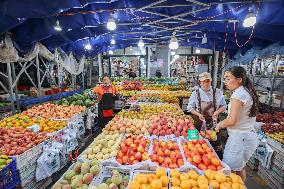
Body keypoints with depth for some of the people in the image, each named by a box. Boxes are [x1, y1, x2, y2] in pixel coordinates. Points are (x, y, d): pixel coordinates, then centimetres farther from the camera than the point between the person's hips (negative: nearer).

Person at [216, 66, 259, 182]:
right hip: (249, 135, 10)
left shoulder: (238, 94, -19)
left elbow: (232, 120, -22)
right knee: (240, 168, 24)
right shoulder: (247, 92, 9)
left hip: (240, 137, -10)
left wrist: (220, 125, -5)